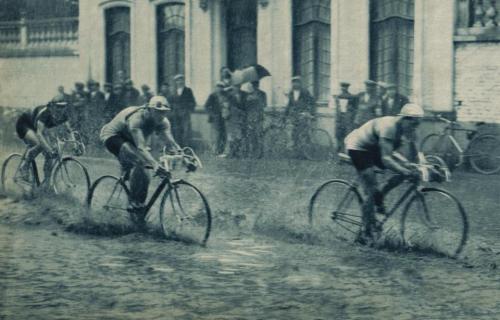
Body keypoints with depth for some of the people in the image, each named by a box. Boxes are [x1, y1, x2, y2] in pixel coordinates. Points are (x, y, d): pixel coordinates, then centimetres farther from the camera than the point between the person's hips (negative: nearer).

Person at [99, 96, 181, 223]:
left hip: (129, 140, 8)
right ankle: (134, 203, -26)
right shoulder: (137, 119, -37)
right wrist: (154, 164, -62)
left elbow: (171, 143, -27)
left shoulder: (162, 122, -17)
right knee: (138, 161, -31)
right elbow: (141, 147, -48)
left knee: (144, 177, -2)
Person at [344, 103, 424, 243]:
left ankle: (379, 197, 7)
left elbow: (415, 155, -5)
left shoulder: (408, 131, -11)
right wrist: (407, 171, -50)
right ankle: (366, 232, -7)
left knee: (405, 169, -9)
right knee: (371, 190, -16)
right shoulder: (389, 126, -35)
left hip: (373, 148, 8)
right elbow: (386, 159, -42)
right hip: (357, 146, -8)